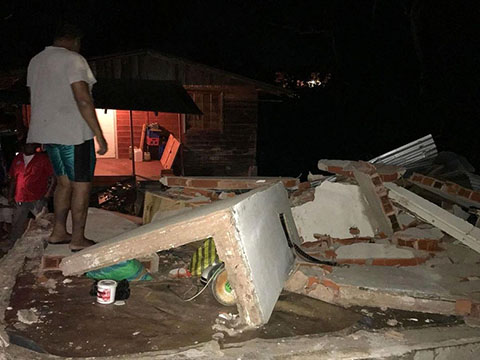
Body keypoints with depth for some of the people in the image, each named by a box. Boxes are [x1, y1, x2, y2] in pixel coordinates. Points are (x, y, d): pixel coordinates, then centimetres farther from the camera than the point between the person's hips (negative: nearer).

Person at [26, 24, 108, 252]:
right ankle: (78, 239, 7)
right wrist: (99, 136, -19)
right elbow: (83, 100, -20)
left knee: (64, 182, 18)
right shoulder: (73, 59, -11)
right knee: (81, 185, 1)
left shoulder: (35, 61, 15)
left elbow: (35, 98, 19)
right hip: (73, 132, -8)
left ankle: (58, 232, 23)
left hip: (47, 132, 9)